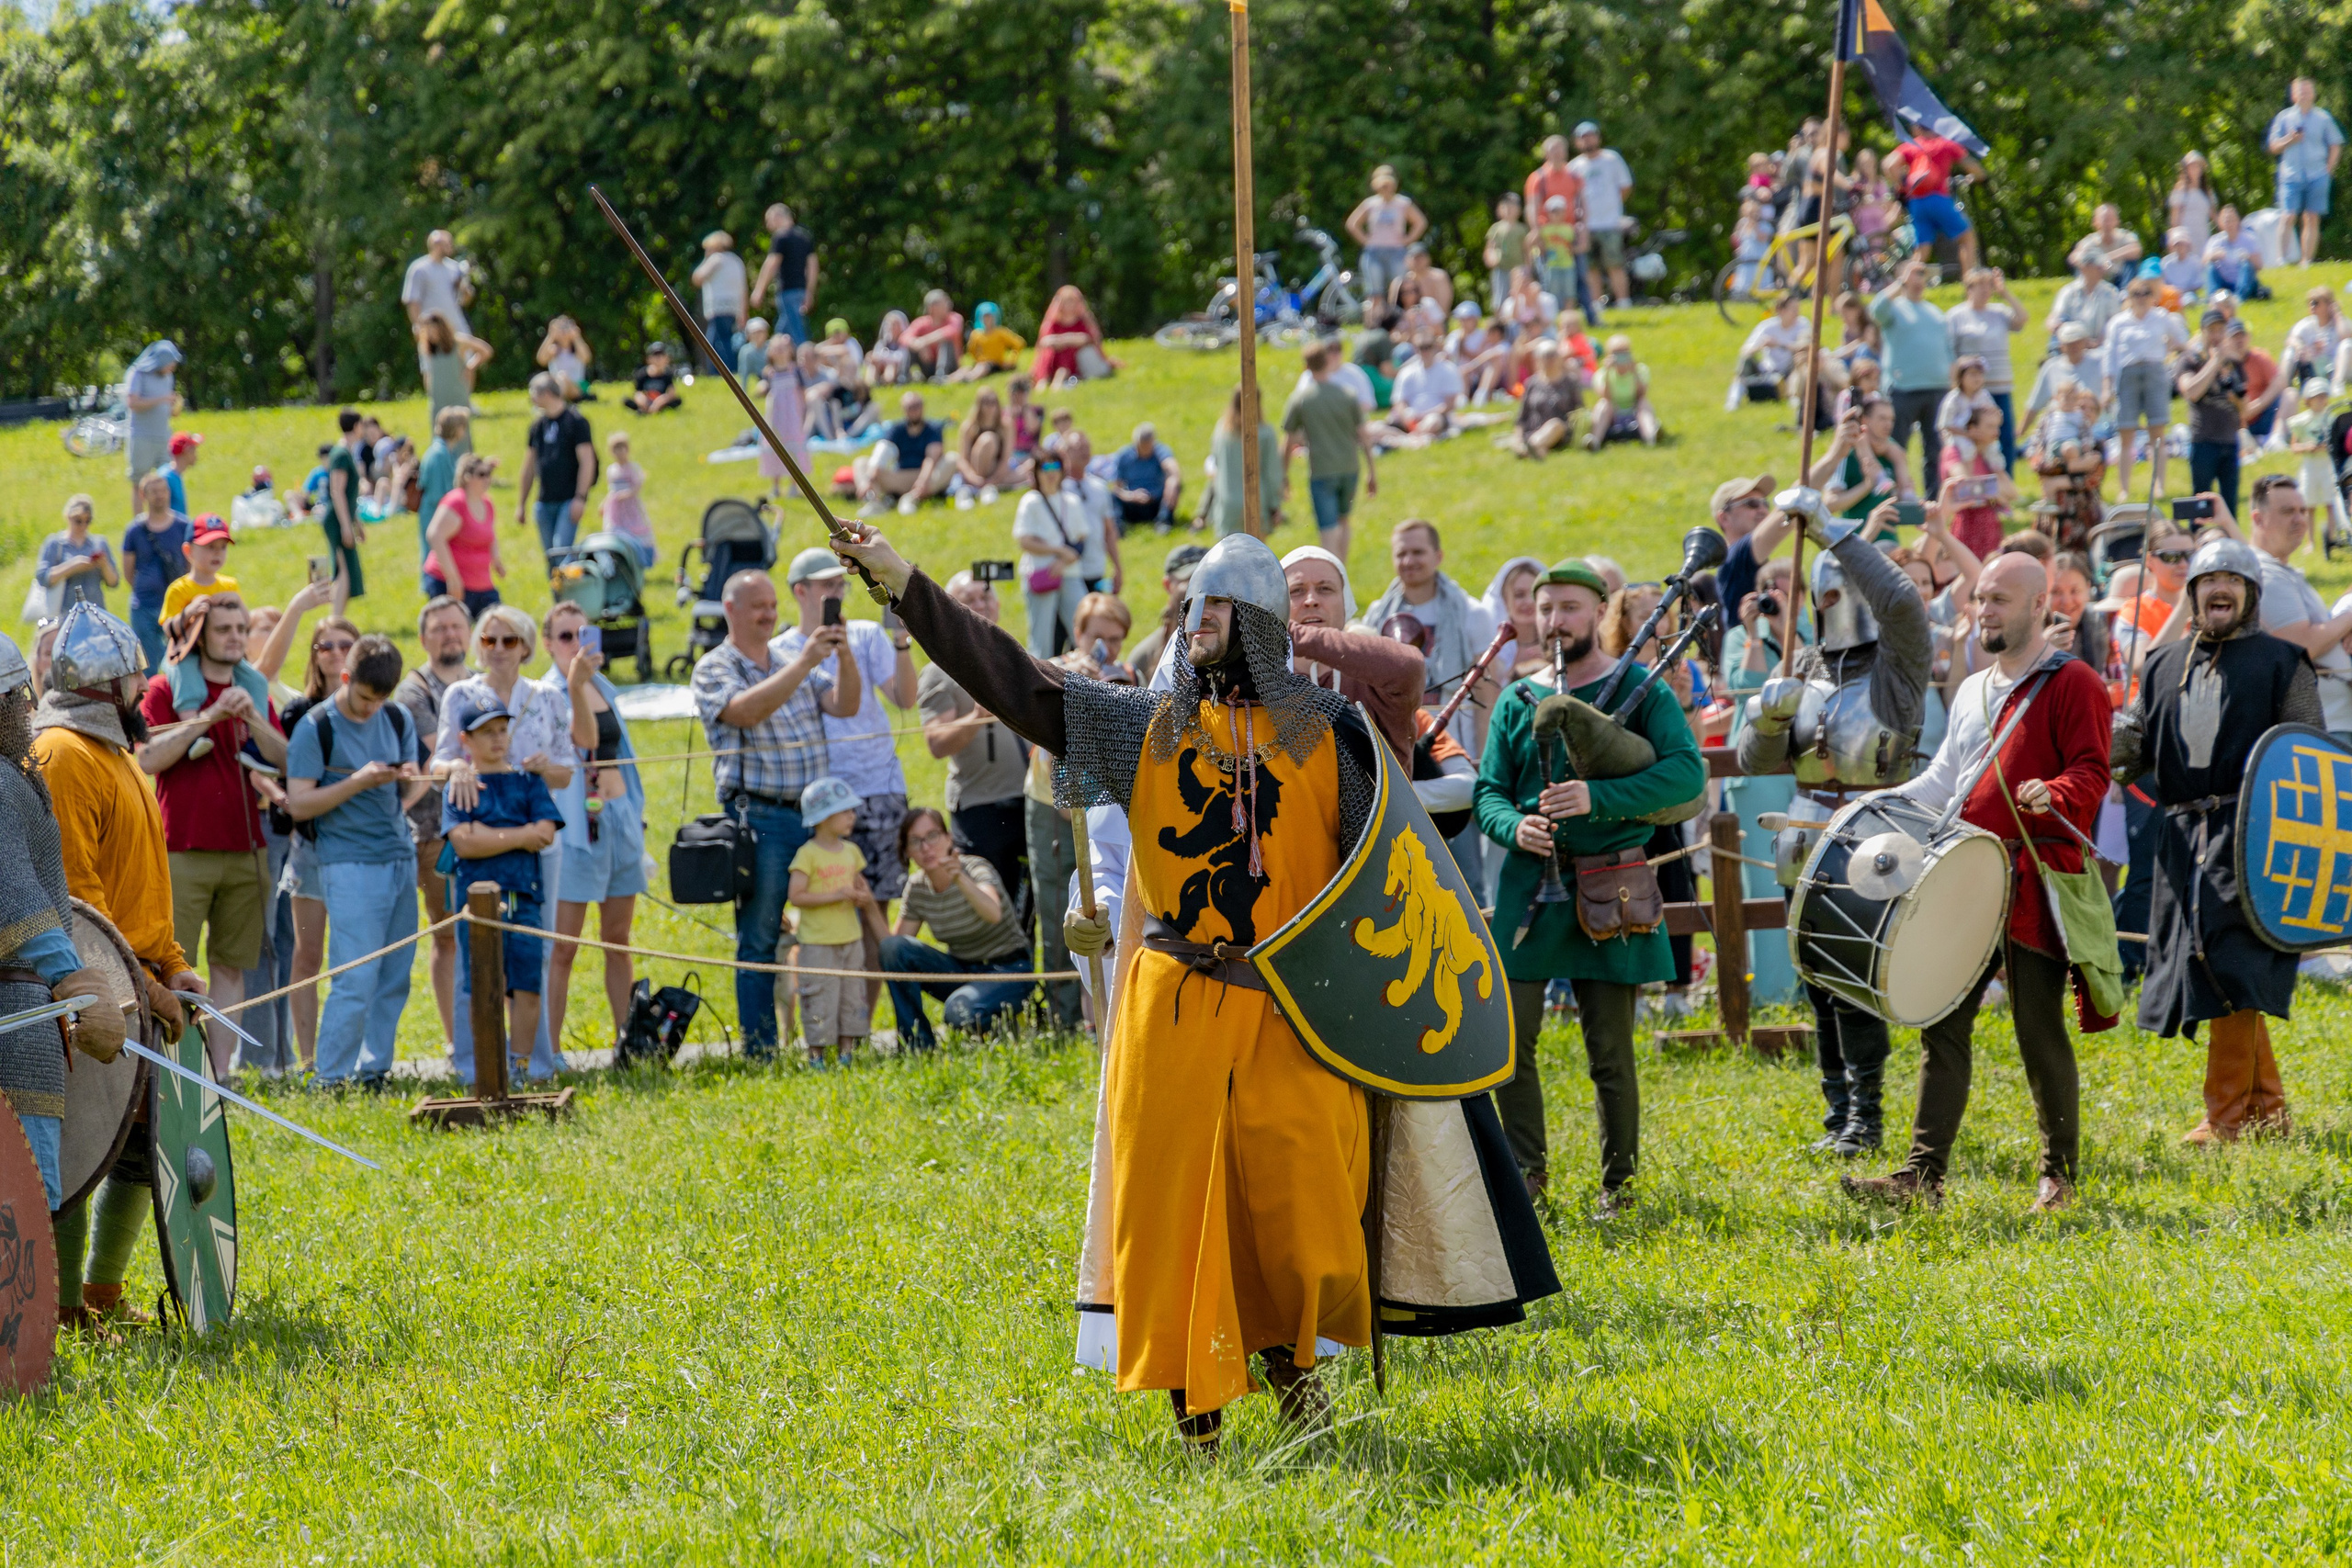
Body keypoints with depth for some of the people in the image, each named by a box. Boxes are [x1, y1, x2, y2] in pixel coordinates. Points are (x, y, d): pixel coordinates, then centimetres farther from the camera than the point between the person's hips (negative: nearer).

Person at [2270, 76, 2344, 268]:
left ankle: (2307, 260, 3)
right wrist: (2290, 140, -10)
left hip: (2317, 176, 1)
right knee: (2288, 217, -12)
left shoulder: (2323, 118, 7)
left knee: (2312, 219, -1)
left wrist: (2329, 169, 3)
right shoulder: (2284, 117, 7)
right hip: (2291, 176, -1)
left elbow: (2336, 145, 13)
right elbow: (2273, 147, 9)